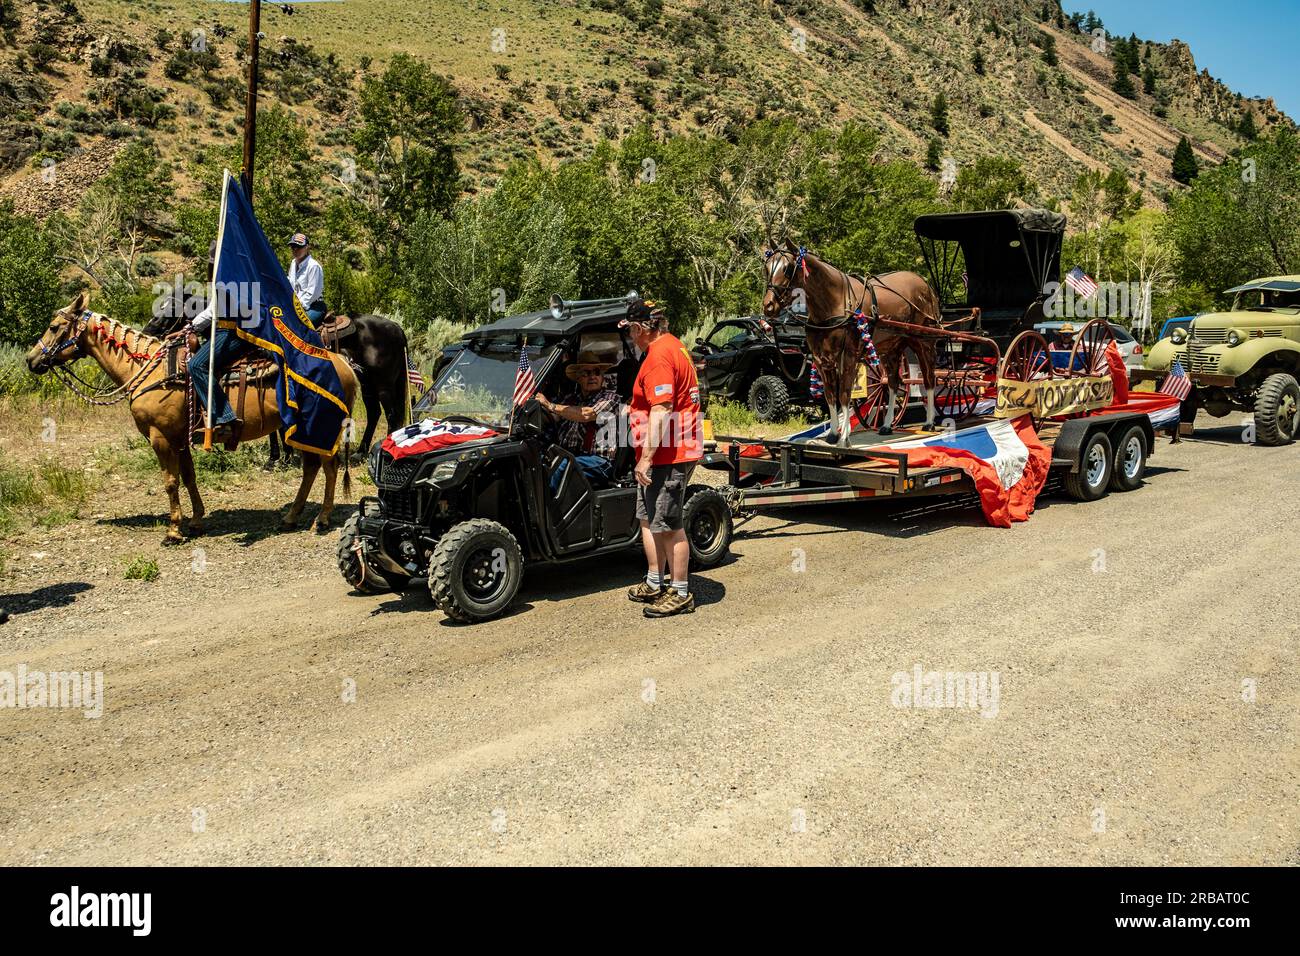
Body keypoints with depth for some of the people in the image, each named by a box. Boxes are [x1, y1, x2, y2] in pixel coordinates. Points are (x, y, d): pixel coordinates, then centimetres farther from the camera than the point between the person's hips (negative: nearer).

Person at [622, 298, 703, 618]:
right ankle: (654, 585, 28)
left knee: (669, 526, -3)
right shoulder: (673, 346, 16)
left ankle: (681, 594, 5)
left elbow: (661, 412, -25)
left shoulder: (659, 355, -18)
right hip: (667, 453, 11)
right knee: (648, 520, 17)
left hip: (667, 455, -11)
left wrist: (646, 457, -24)